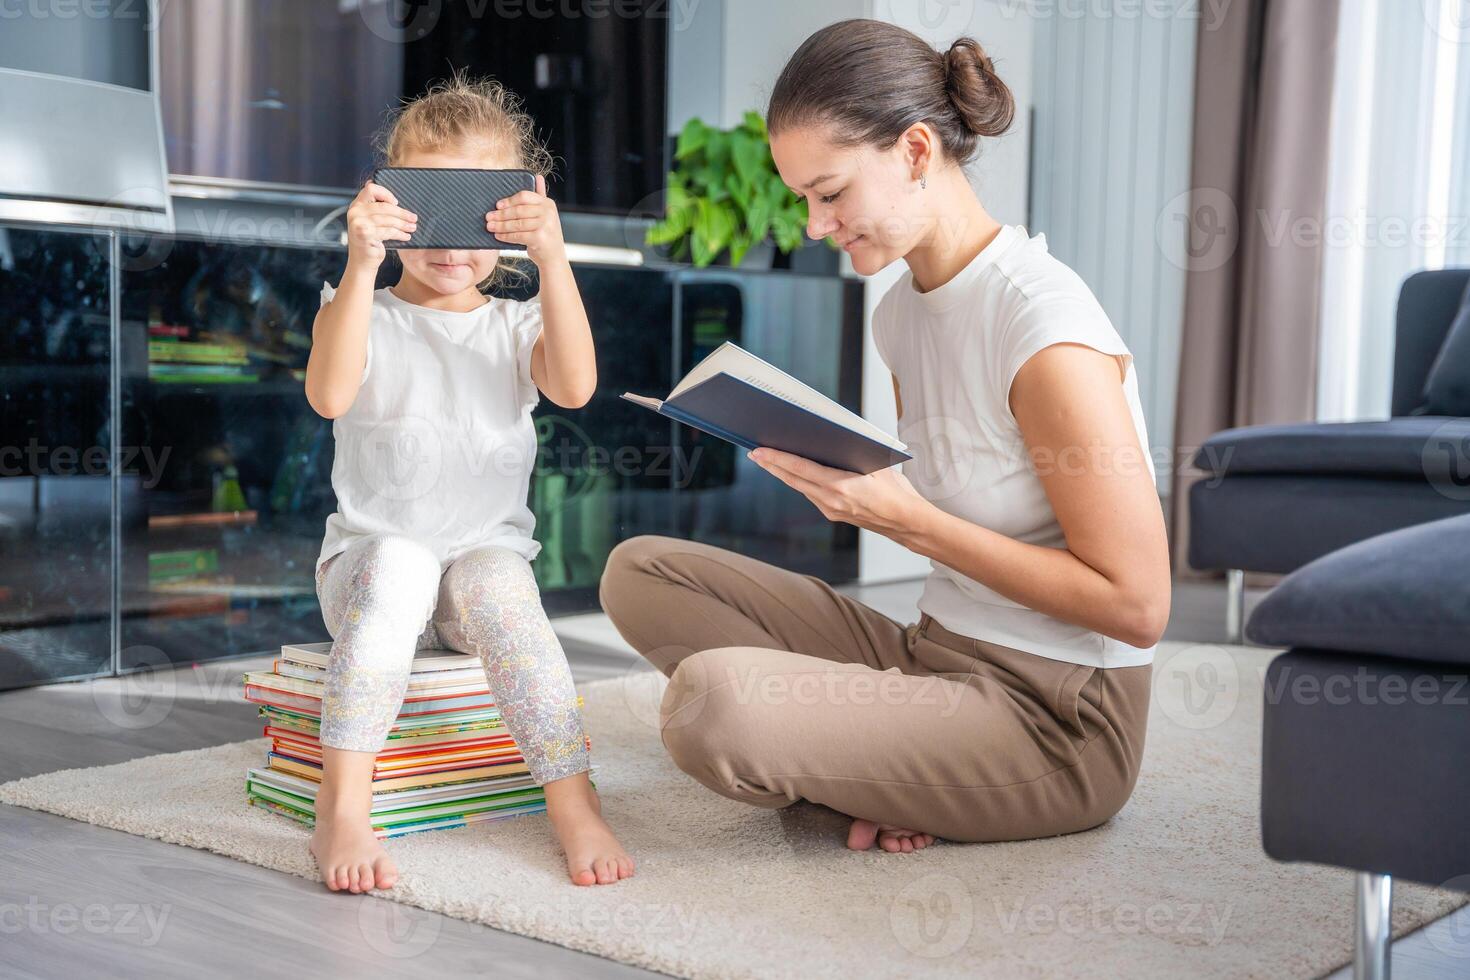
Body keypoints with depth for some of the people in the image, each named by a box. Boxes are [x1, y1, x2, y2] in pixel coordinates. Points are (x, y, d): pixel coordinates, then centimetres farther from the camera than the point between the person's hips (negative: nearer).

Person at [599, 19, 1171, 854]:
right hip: (936, 657, 9)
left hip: (1055, 725, -9)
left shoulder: (1044, 326, -19)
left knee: (710, 697, -31)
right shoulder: (902, 313, 8)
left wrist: (907, 520, -21)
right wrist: (842, 482, -1)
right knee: (641, 571, 1)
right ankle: (880, 764, -5)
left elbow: (1136, 606, -19)